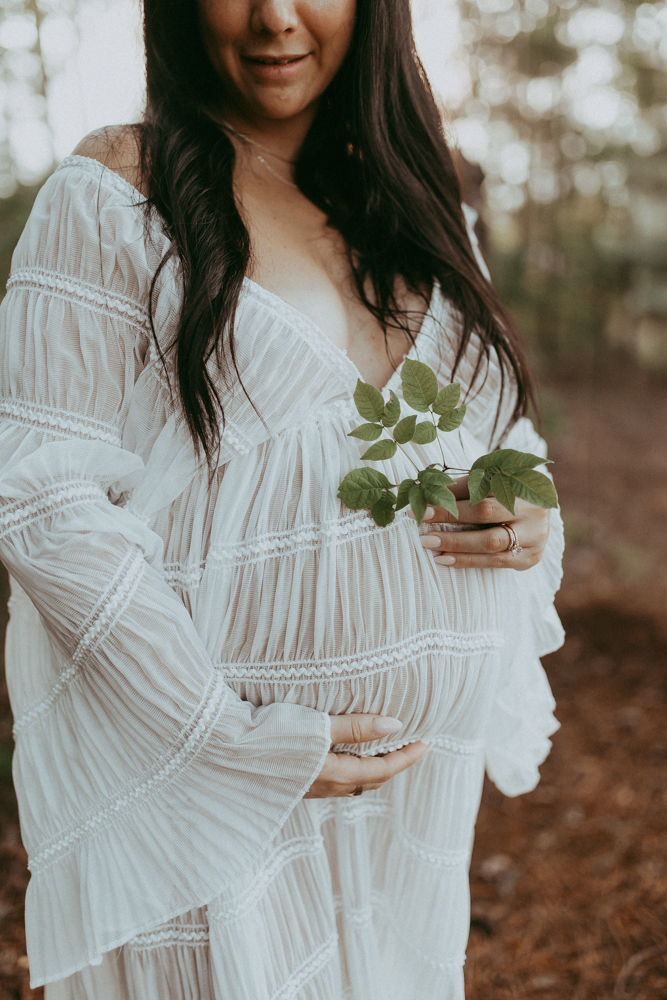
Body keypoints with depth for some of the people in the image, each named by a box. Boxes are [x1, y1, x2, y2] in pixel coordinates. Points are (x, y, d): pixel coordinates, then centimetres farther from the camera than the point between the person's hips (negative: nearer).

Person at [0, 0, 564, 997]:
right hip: (200, 775, -5)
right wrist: (243, 738, -18)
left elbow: (500, 432, 17)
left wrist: (530, 512, -7)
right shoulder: (114, 192, -8)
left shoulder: (415, 207, 9)